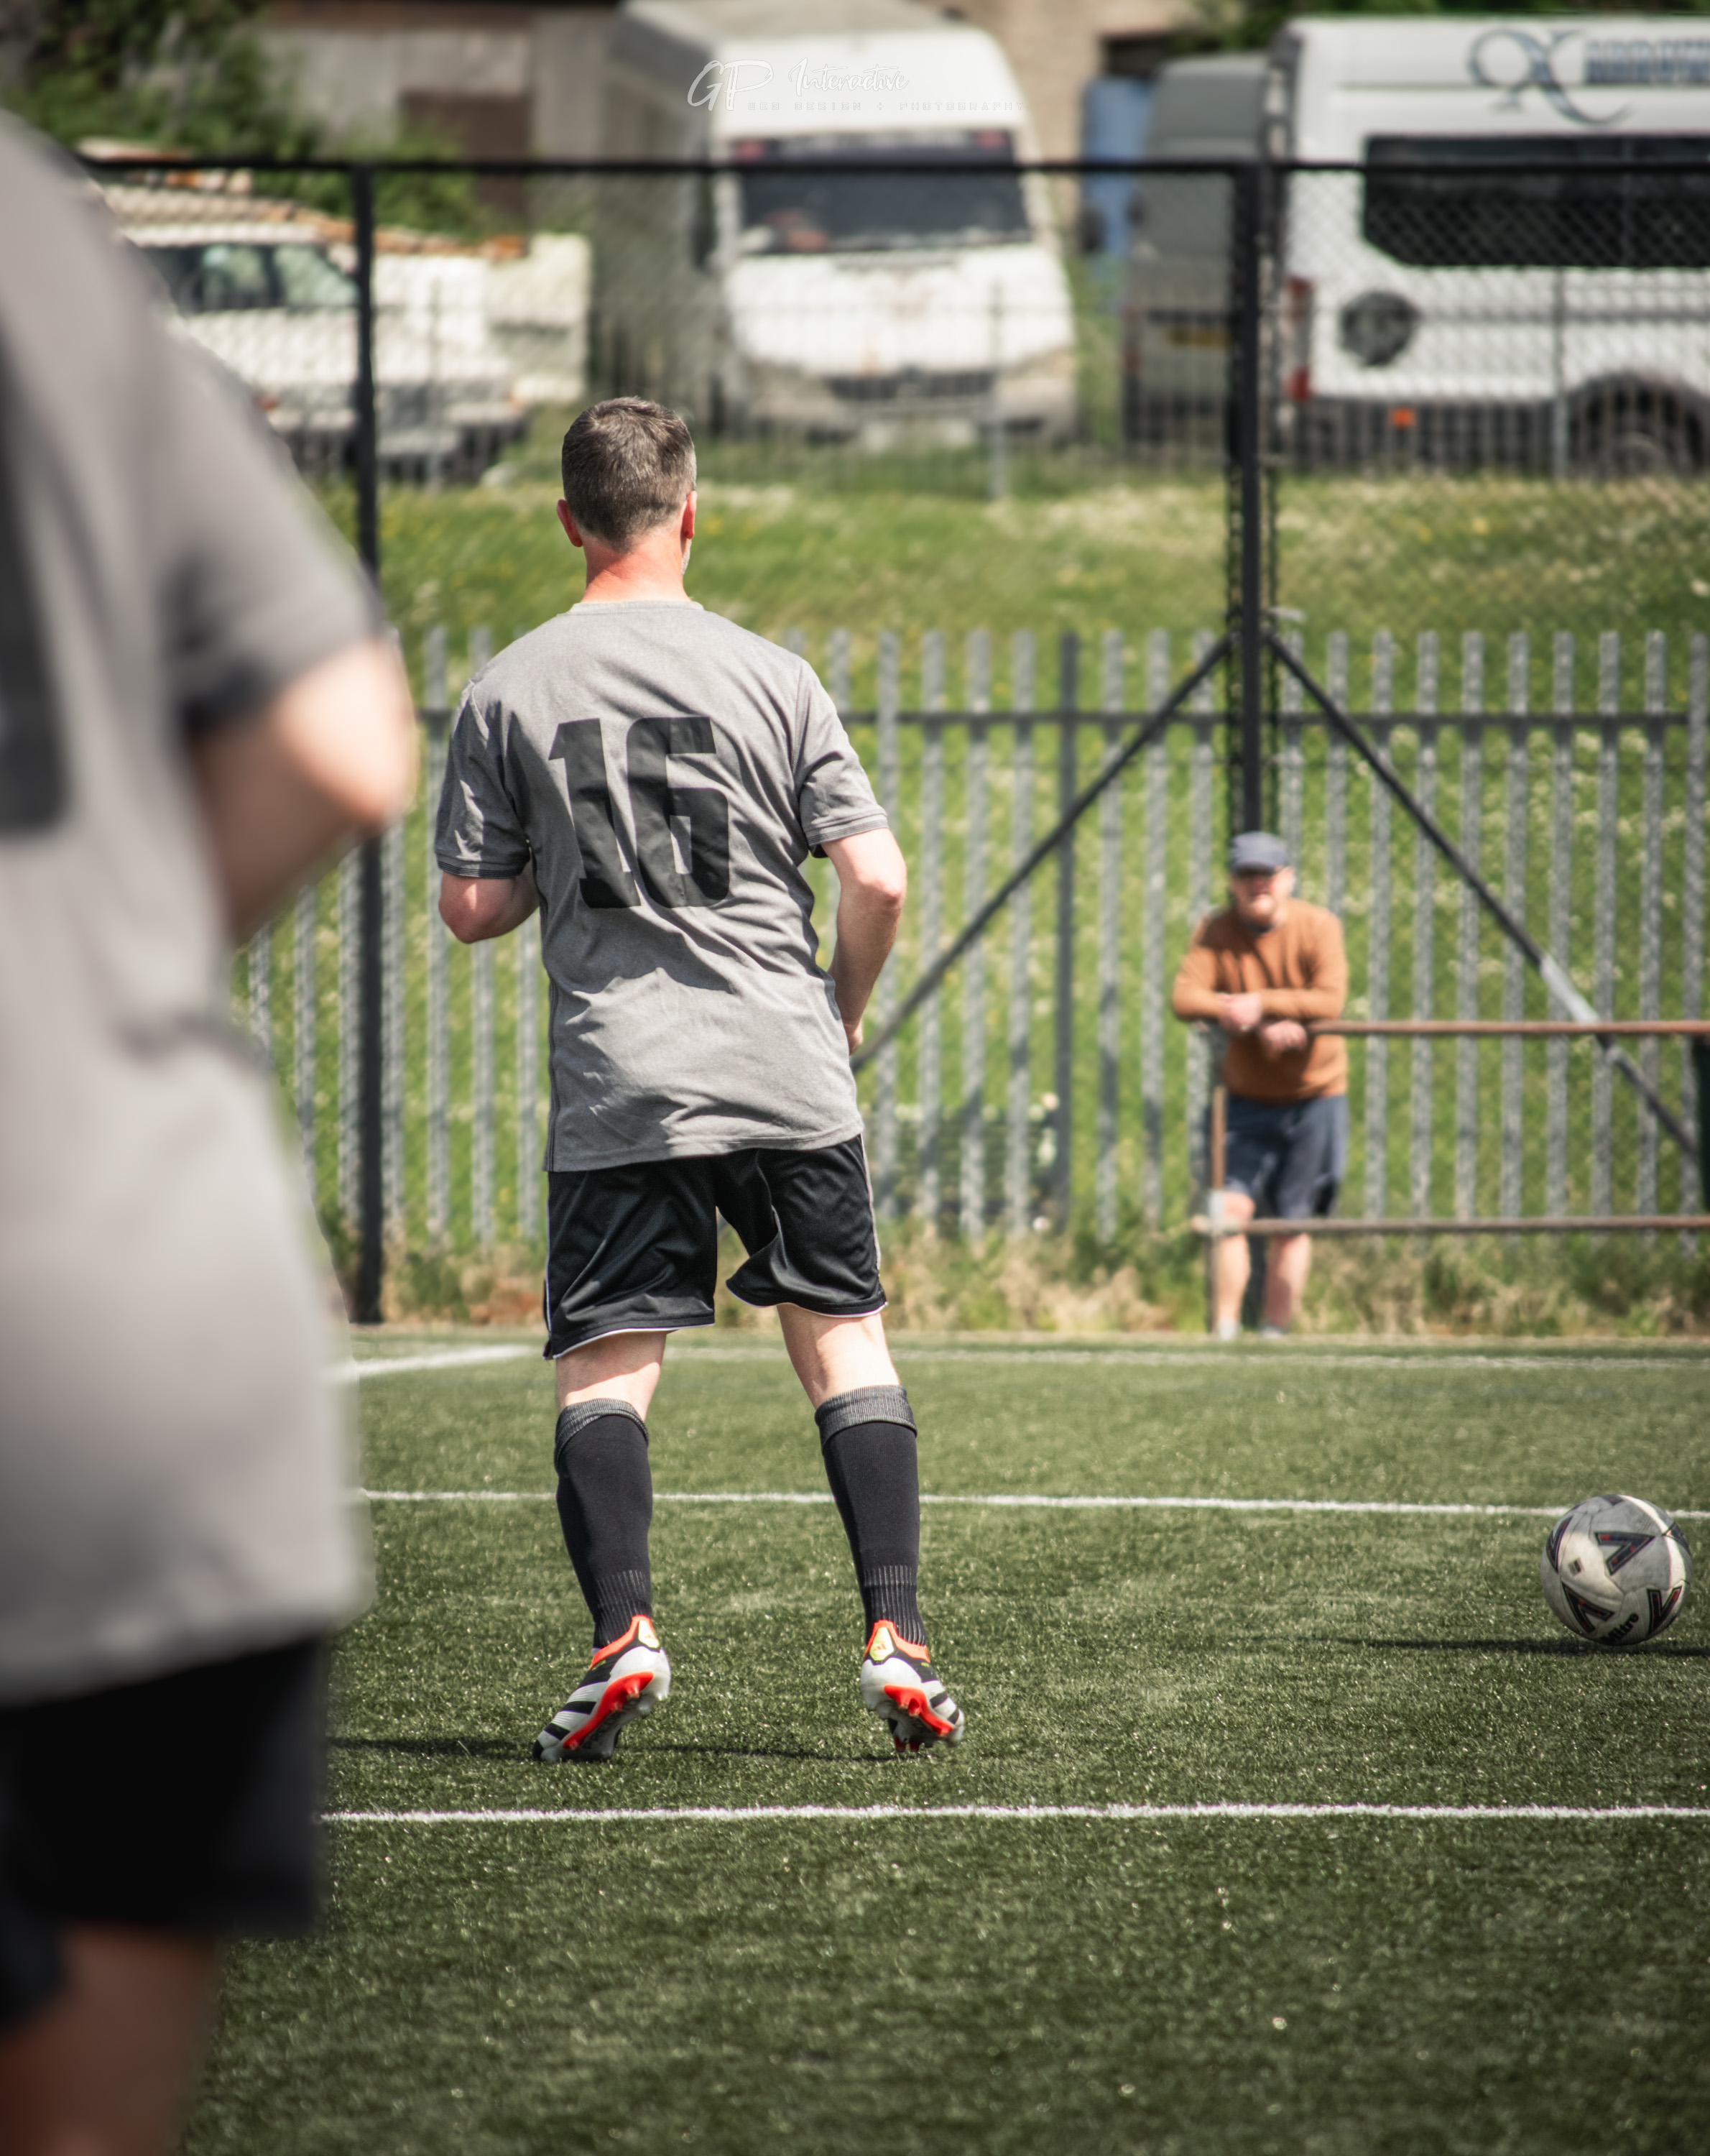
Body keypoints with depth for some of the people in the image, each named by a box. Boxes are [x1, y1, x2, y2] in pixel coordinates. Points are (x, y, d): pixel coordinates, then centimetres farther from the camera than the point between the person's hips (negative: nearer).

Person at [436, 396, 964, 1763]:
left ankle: (624, 1630, -17)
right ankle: (896, 1638, 2)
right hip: (788, 1075, 1)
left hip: (617, 1086, -1)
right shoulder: (772, 677, 2)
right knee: (845, 1341, 10)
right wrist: (844, 1010, 15)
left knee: (605, 1365, 2)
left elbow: (471, 909, 2)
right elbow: (879, 882, -2)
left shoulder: (507, 692, 0)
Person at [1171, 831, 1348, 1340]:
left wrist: (1258, 1003, -28)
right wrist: (1262, 1026, -27)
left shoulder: (1318, 926, -8)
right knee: (1232, 1208, -12)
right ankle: (1224, 1331, -9)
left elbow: (1329, 1000, -20)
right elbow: (1186, 998, -16)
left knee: (1292, 1222, 2)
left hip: (1314, 1093, -1)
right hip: (1248, 1097, 1)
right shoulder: (1216, 931, -3)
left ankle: (1276, 1332, 12)